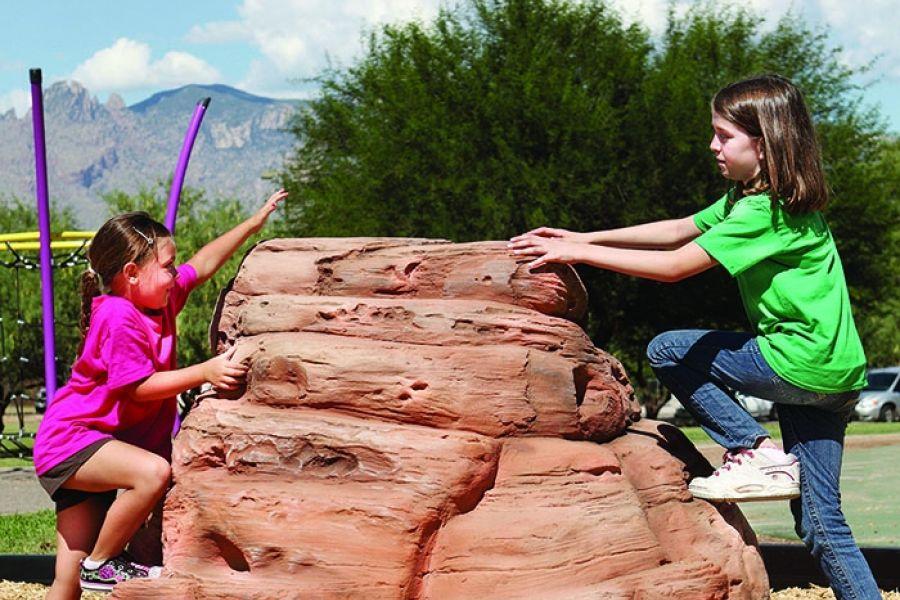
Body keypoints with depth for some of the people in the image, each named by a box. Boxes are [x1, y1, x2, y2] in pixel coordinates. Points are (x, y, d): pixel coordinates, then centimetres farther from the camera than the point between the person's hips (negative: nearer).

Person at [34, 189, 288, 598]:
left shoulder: (159, 298, 5)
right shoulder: (118, 319, -21)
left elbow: (202, 265, 17)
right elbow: (139, 388, -23)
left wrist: (254, 223, 17)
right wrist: (205, 373, -25)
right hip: (71, 441, -9)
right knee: (153, 472, -34)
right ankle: (101, 562, -17)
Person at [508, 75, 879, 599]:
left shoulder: (763, 212, -15)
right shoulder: (751, 197, 14)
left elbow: (675, 266, -17)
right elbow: (680, 229, 17)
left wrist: (579, 254, -12)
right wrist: (584, 238, 11)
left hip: (805, 361, -10)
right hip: (832, 371, 10)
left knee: (668, 353, 3)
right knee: (820, 522, 8)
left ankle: (755, 451, -3)